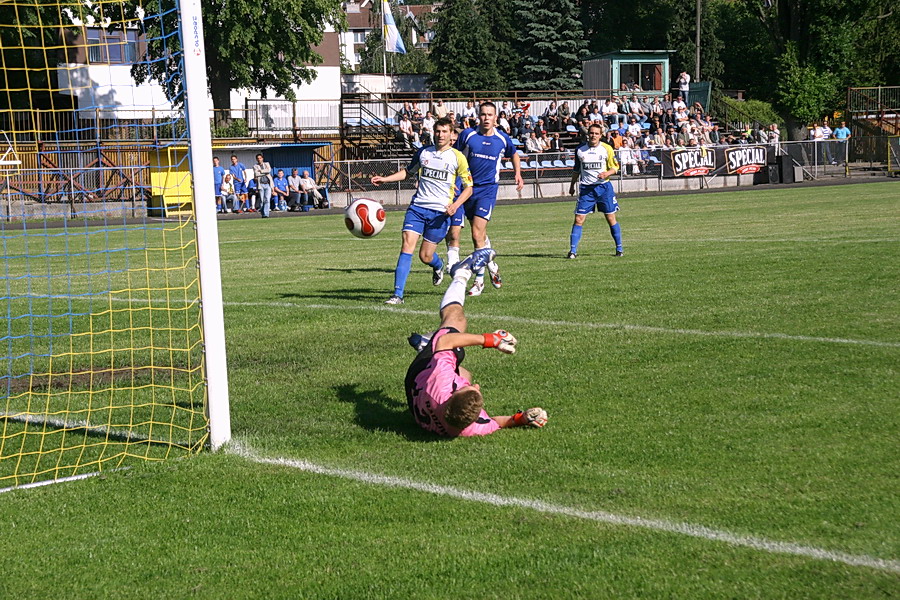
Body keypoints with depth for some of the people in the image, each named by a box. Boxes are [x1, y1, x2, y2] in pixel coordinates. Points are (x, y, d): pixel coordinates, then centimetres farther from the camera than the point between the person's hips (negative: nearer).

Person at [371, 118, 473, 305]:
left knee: (425, 256, 0)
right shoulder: (423, 152, 10)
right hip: (417, 207, 3)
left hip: (440, 211, -3)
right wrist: (385, 179, 11)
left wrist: (456, 205, -15)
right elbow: (408, 171, 25)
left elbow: (468, 187, 2)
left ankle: (438, 266, 39)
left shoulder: (457, 157, -1)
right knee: (407, 246, -13)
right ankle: (397, 294, -13)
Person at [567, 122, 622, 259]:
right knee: (579, 219, -7)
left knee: (611, 218, 3)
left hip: (604, 187, -1)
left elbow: (615, 167, 2)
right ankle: (573, 250, -4)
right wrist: (572, 185, 20)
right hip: (586, 188, 1)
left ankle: (619, 249, 15)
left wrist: (606, 173, -18)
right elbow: (576, 169, 18)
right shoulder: (580, 150, 5)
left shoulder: (607, 149, -1)